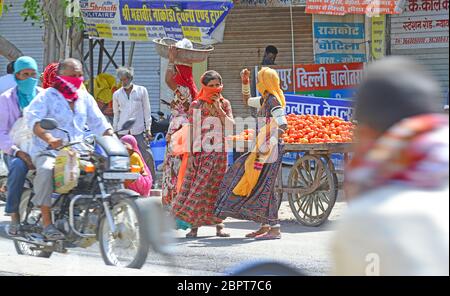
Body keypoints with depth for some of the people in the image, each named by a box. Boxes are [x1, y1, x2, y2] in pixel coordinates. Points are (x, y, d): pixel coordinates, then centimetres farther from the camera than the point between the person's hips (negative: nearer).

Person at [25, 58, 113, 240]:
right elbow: (33, 118, -18)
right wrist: (49, 138, -36)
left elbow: (98, 122, 16)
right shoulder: (47, 96, -2)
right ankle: (47, 223, -33)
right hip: (47, 151, -5)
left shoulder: (85, 97, 17)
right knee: (46, 170, -38)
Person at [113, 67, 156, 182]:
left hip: (138, 129, -2)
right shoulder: (117, 94, 11)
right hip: (123, 131, 2)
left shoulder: (141, 91, 6)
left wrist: (148, 128, 3)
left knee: (147, 155, -7)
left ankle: (153, 180, 2)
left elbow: (146, 110, 8)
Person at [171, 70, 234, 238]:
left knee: (216, 186, 0)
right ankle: (194, 225, -4)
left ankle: (219, 224, 5)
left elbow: (231, 125, -3)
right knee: (196, 185, -6)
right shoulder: (196, 105, 5)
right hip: (200, 152, -1)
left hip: (218, 153, 1)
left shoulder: (224, 104, 9)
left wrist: (219, 109, -11)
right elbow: (191, 128, 5)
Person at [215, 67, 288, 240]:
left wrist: (268, 145, -30)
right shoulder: (264, 100, 14)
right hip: (263, 149, 10)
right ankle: (265, 226, 16)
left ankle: (275, 229, -8)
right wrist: (245, 82, 22)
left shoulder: (273, 101, -14)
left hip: (271, 150, -10)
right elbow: (247, 100, 35)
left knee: (264, 186, -10)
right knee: (255, 184, 12)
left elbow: (283, 126, -25)